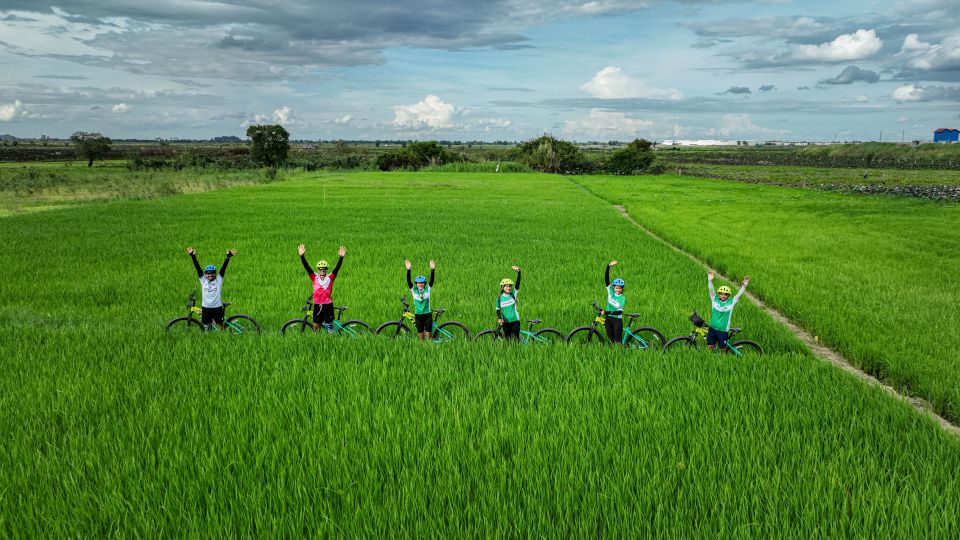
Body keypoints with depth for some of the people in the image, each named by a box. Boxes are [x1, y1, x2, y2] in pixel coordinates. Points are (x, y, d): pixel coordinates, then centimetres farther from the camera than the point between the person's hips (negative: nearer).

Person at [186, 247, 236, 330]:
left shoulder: (218, 280, 0)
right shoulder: (203, 280, 2)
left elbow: (223, 268, -10)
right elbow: (198, 268, -5)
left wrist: (228, 257, -21)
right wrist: (193, 257, -14)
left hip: (217, 308, -1)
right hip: (205, 308, 1)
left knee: (219, 326, 7)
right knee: (205, 328, 8)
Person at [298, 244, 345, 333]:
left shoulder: (330, 278, -3)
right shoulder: (314, 278, 0)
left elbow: (337, 268, -14)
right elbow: (306, 267, -9)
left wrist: (341, 257, -29)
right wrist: (302, 256, -22)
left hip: (328, 305, -2)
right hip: (317, 305, 2)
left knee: (329, 328, 3)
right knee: (316, 326, 8)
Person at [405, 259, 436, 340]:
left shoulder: (428, 290, -2)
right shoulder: (414, 290, -2)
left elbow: (432, 280, -14)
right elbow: (408, 281, -13)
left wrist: (433, 269, -28)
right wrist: (408, 270, -26)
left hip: (427, 315, -1)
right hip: (418, 316, 1)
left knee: (428, 336, 1)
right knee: (421, 337, 7)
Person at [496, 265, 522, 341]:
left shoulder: (513, 294, -1)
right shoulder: (499, 298, 1)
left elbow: (518, 283, -12)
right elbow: (498, 310, 7)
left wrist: (518, 272, -25)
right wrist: (499, 318, -12)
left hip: (515, 320, -1)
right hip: (505, 322, 1)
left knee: (516, 338, -5)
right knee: (507, 339, 4)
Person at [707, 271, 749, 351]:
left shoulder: (731, 302, -3)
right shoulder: (715, 300, -2)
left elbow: (739, 294, -10)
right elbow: (711, 290, -13)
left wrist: (744, 285, -23)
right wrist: (710, 280, -28)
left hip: (723, 330, -1)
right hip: (713, 328, 1)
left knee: (722, 349, 6)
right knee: (710, 347, 5)